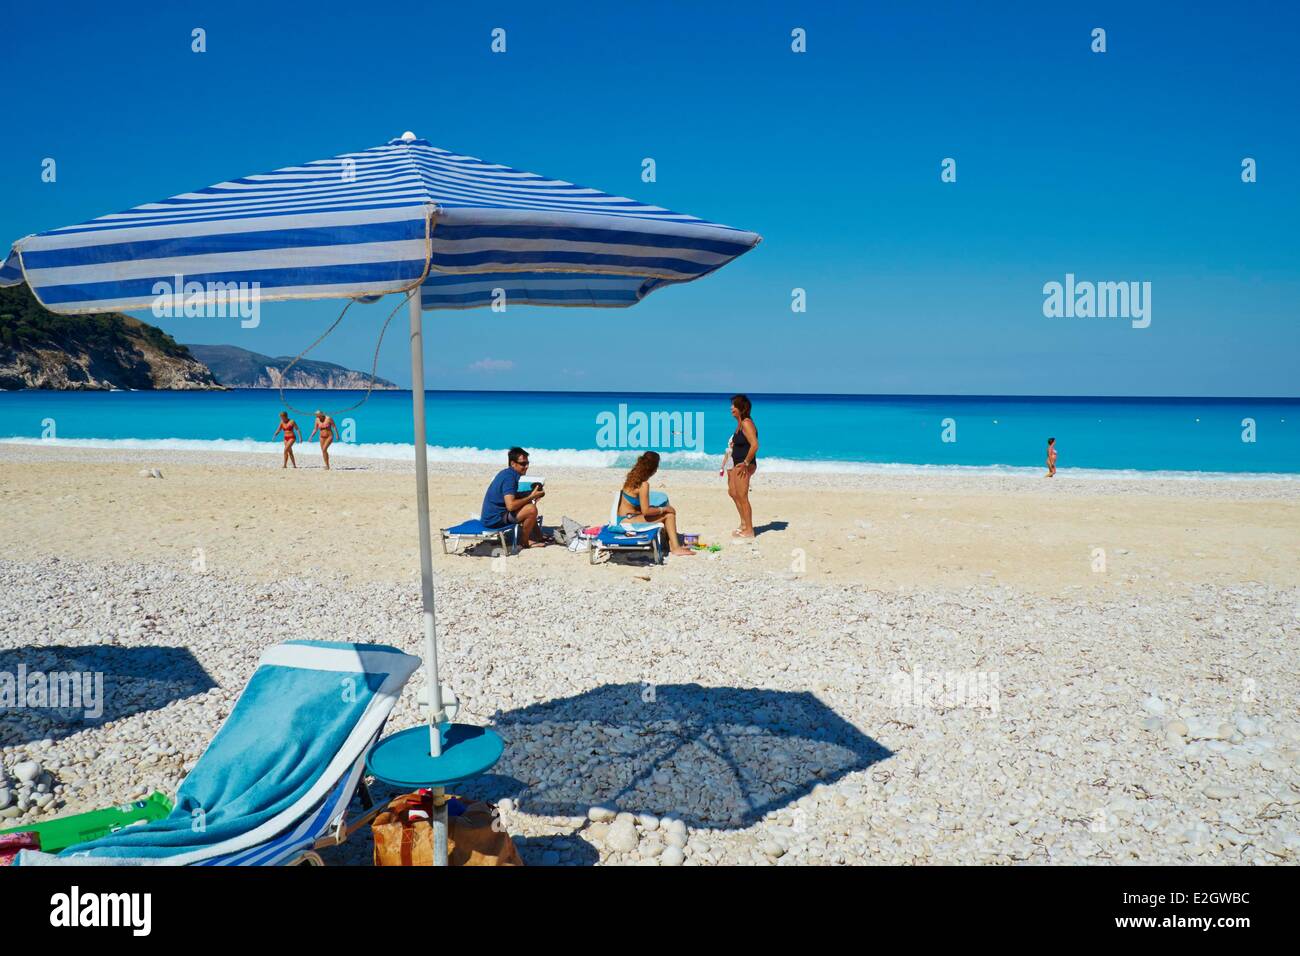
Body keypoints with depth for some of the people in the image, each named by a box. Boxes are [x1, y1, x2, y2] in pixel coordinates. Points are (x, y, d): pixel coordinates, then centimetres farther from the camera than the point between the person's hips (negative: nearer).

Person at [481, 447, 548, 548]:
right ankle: (524, 542, -3)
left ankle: (538, 537, 22)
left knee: (528, 505, 22)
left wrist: (531, 494, 6)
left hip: (491, 514, 11)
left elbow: (513, 496, 22)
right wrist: (531, 497, -19)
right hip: (494, 519, -11)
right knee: (532, 509, -22)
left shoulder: (507, 473, 10)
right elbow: (511, 505, -31)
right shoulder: (509, 477, -20)